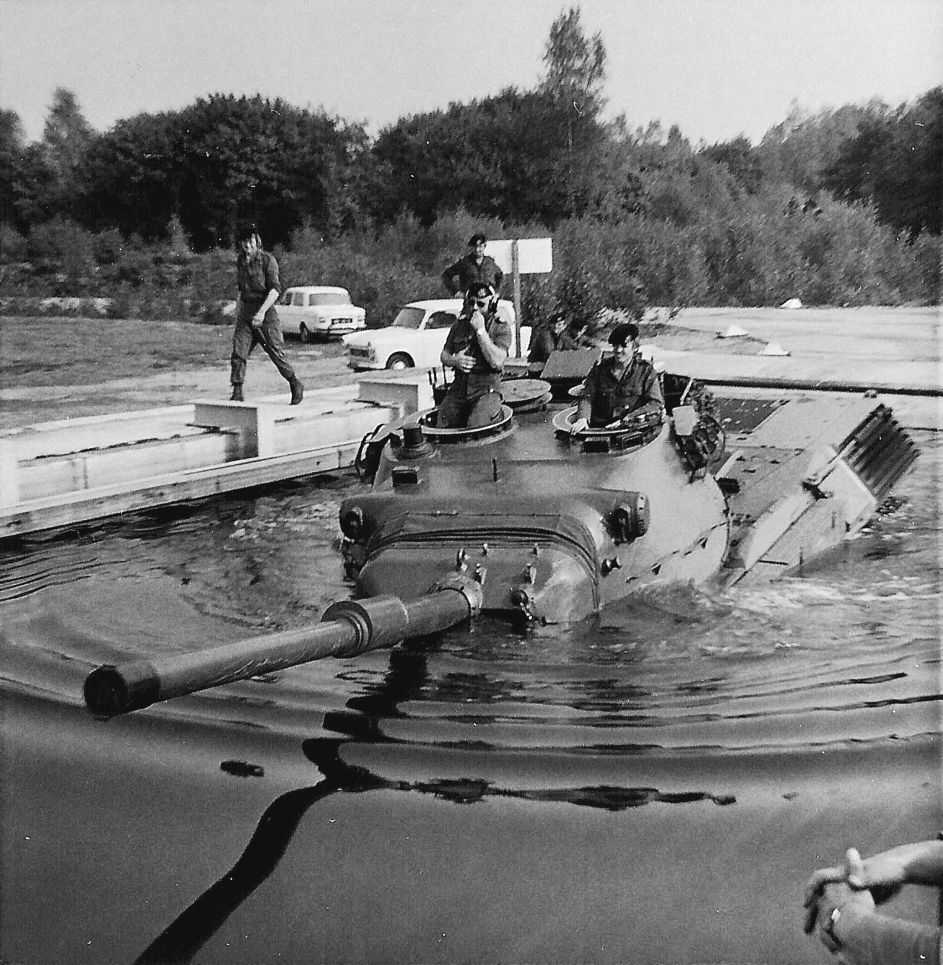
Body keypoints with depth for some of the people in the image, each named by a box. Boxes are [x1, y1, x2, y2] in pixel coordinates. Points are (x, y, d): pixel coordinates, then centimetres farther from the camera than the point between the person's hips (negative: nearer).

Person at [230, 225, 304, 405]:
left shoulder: (267, 259, -7)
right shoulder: (240, 262, 12)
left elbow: (275, 289, -17)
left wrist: (262, 311, -27)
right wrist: (238, 308, 26)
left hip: (266, 315, -5)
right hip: (245, 315, 5)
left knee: (276, 353, -1)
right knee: (238, 353, -9)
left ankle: (296, 385, 19)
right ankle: (237, 393, -8)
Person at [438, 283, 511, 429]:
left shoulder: (501, 328, -2)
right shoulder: (459, 324, 12)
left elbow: (497, 361, -18)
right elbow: (444, 355, 19)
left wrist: (480, 330, -17)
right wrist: (455, 360, -6)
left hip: (486, 390, -4)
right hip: (458, 388, 4)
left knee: (475, 431, -26)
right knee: (442, 427, -14)